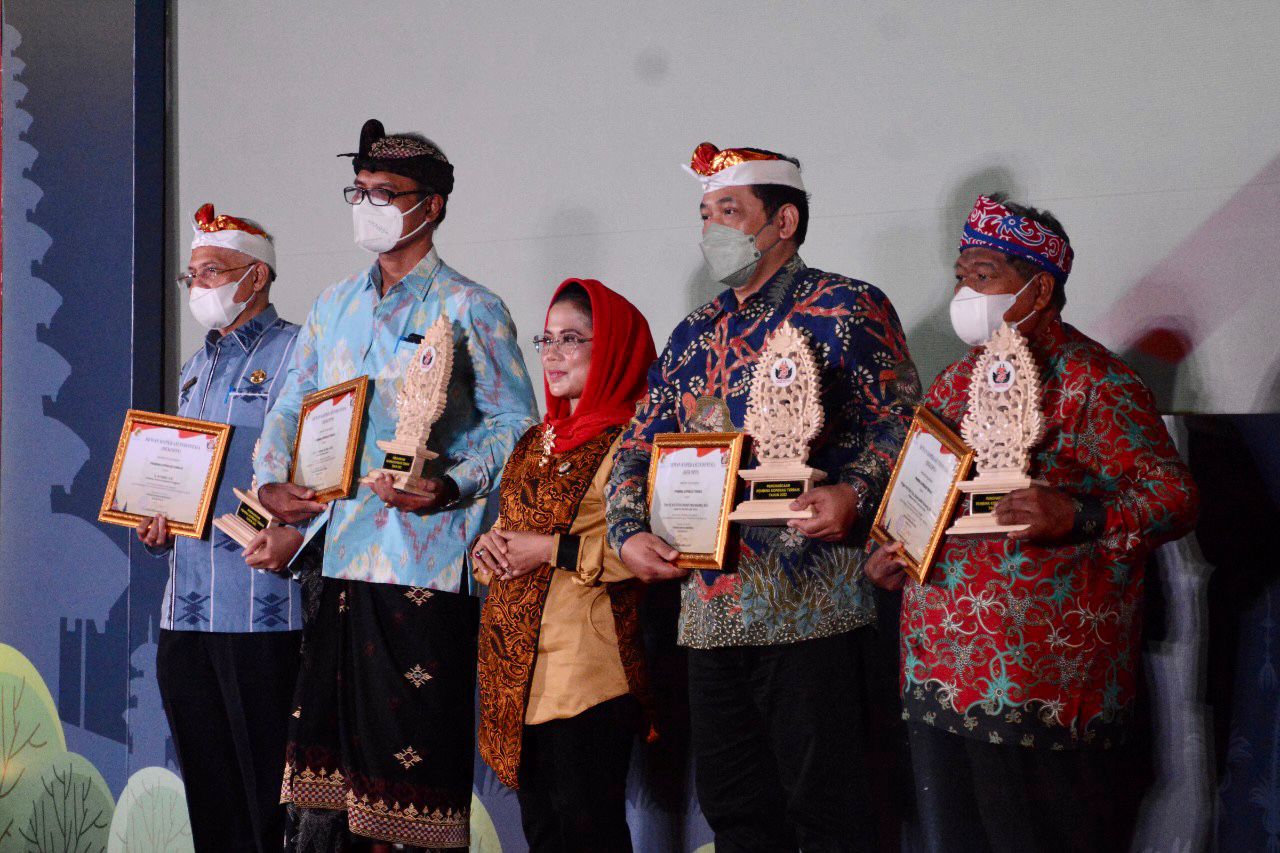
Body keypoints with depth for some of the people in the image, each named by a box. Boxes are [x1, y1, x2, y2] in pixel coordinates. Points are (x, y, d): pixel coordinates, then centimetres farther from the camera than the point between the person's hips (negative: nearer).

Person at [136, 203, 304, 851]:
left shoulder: (296, 354, -4)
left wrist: (296, 536, -26)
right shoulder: (195, 370, 21)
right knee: (207, 793, 11)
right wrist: (154, 523, 10)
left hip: (262, 609, -8)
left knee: (267, 794, -5)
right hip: (185, 610, 8)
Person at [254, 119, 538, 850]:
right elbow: (291, 406, 20)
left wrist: (451, 487, -21)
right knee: (324, 739, 9)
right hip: (337, 553, 6)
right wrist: (272, 481, 1)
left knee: (416, 751, -4)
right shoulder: (336, 306, 17)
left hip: (424, 560, -6)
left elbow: (515, 421, -6)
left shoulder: (468, 308, -2)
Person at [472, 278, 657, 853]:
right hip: (517, 665, 8)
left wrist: (554, 550, -18)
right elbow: (510, 527, 26)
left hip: (589, 671, -8)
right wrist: (488, 546, 3)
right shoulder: (537, 440, 19)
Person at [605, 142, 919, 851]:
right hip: (711, 604, 7)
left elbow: (900, 421, -7)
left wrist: (854, 493, -25)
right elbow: (639, 446, 20)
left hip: (808, 603, -7)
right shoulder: (695, 335, 19)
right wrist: (629, 531, 2)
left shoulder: (844, 308, 0)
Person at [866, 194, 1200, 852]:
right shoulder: (956, 381, 15)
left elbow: (1173, 497, -14)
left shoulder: (1092, 382, -7)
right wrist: (890, 555, 6)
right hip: (942, 671, 7)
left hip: (1048, 679, -6)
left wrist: (1075, 516, -30)